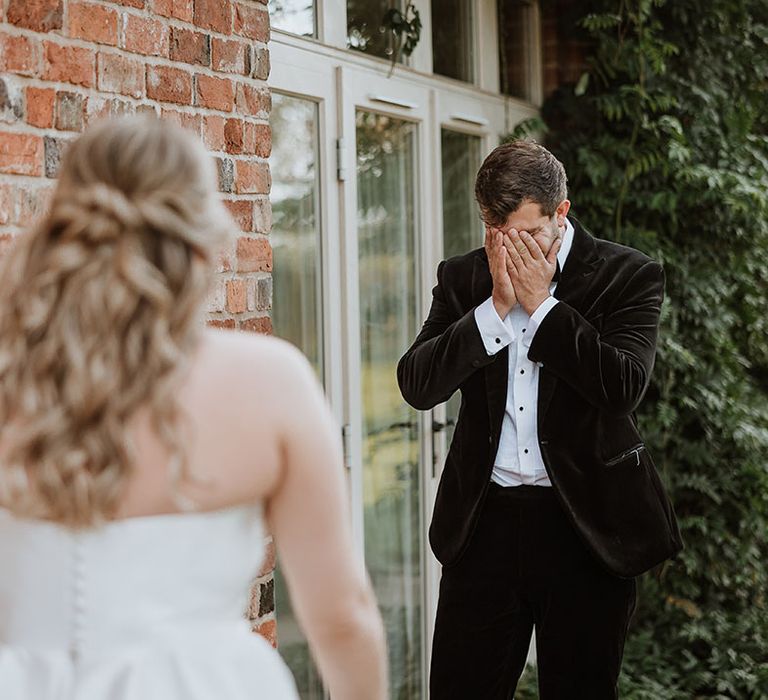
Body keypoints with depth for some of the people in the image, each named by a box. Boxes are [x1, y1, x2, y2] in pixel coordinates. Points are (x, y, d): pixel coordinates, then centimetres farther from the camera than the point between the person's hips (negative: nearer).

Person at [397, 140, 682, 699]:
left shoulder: (630, 276, -3)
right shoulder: (463, 279, 7)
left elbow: (623, 389, -17)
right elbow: (417, 386, -5)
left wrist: (539, 301, -14)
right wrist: (497, 306, -14)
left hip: (586, 526, -2)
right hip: (486, 521, 2)